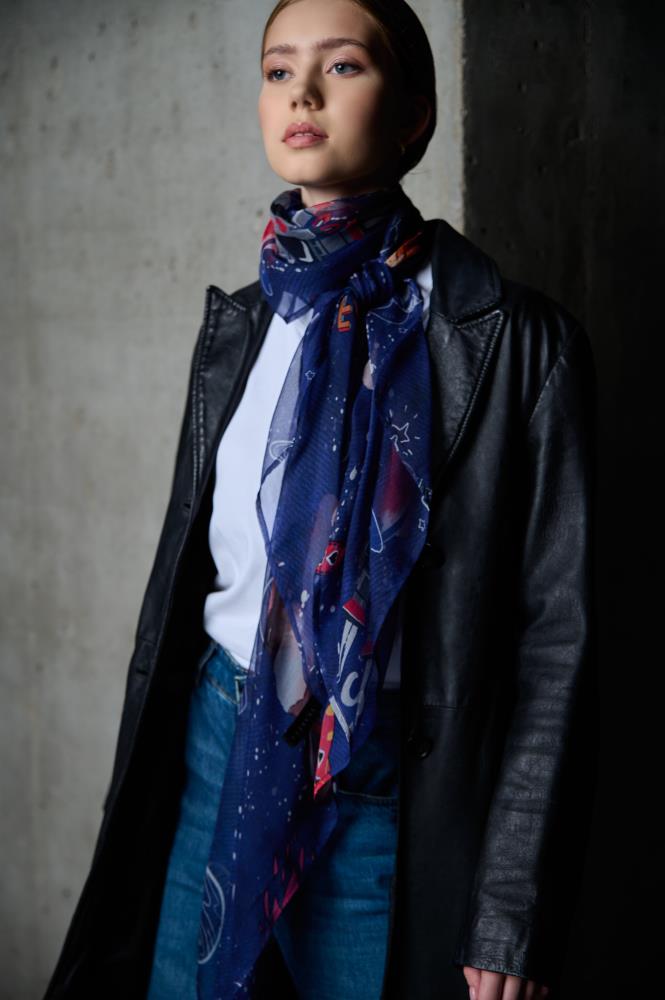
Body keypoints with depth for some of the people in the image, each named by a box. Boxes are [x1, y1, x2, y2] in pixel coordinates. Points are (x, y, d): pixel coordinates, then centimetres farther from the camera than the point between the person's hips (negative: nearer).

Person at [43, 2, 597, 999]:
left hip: (382, 784, -4)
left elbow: (553, 638, -11)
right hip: (213, 747, 5)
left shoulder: (514, 337, -10)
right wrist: (137, 787, 14)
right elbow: (188, 562, 13)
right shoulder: (238, 323, 6)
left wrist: (515, 919, -13)